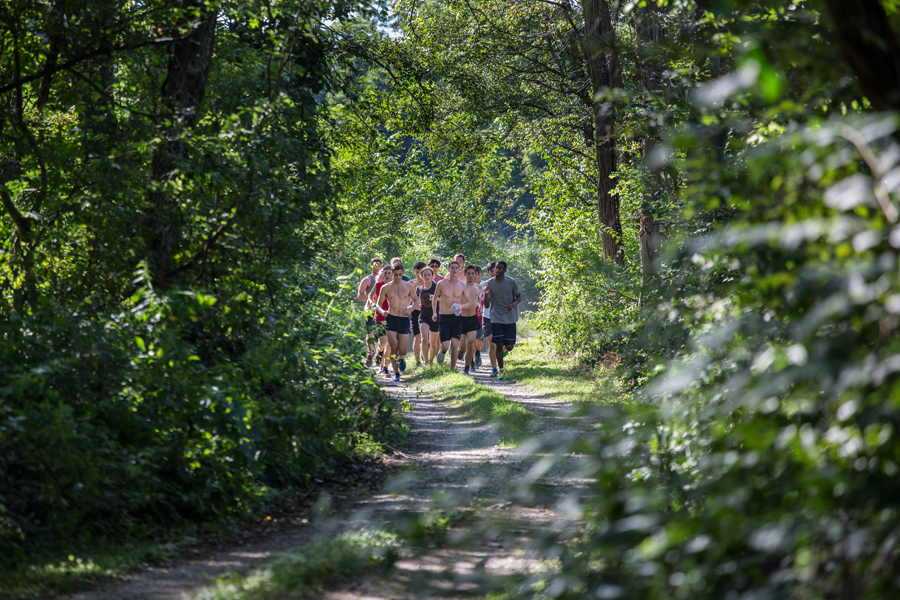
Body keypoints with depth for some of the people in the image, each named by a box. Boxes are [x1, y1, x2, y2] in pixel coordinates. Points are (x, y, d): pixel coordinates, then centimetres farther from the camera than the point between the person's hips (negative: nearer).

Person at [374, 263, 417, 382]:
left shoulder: (408, 287, 4)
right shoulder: (386, 288, 2)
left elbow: (415, 301, 17)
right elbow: (378, 304, 6)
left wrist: (411, 308, -5)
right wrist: (382, 311, -16)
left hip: (404, 320, 1)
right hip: (391, 319, -1)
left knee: (402, 351, -2)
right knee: (394, 348, -7)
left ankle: (400, 358, 36)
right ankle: (396, 373, 7)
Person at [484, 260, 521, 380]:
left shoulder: (511, 282, -5)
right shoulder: (489, 283, -2)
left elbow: (519, 297, 8)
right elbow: (486, 305, 1)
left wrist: (513, 304, -15)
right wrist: (486, 293, -19)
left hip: (510, 318, 0)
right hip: (496, 319, 0)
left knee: (509, 347, 1)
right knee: (498, 344, -7)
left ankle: (506, 348, 40)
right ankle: (501, 370, 8)